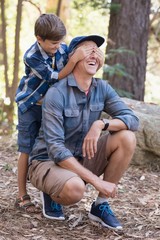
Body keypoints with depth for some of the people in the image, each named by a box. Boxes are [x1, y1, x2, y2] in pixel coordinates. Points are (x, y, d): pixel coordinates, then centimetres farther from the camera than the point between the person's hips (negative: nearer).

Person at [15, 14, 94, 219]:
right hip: (30, 106, -4)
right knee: (28, 150, -1)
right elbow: (57, 77, -30)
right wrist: (75, 58, -40)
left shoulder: (62, 48, -12)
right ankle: (22, 197, 7)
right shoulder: (32, 57, -27)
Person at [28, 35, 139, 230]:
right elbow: (55, 148, -26)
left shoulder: (102, 88, -2)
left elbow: (132, 119, -9)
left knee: (127, 138, -15)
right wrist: (96, 181, -30)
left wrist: (101, 124, -30)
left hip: (81, 160, 6)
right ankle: (51, 192, 0)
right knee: (75, 188, -39)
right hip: (47, 161, -6)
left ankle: (100, 205, -6)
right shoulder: (56, 93, -20)